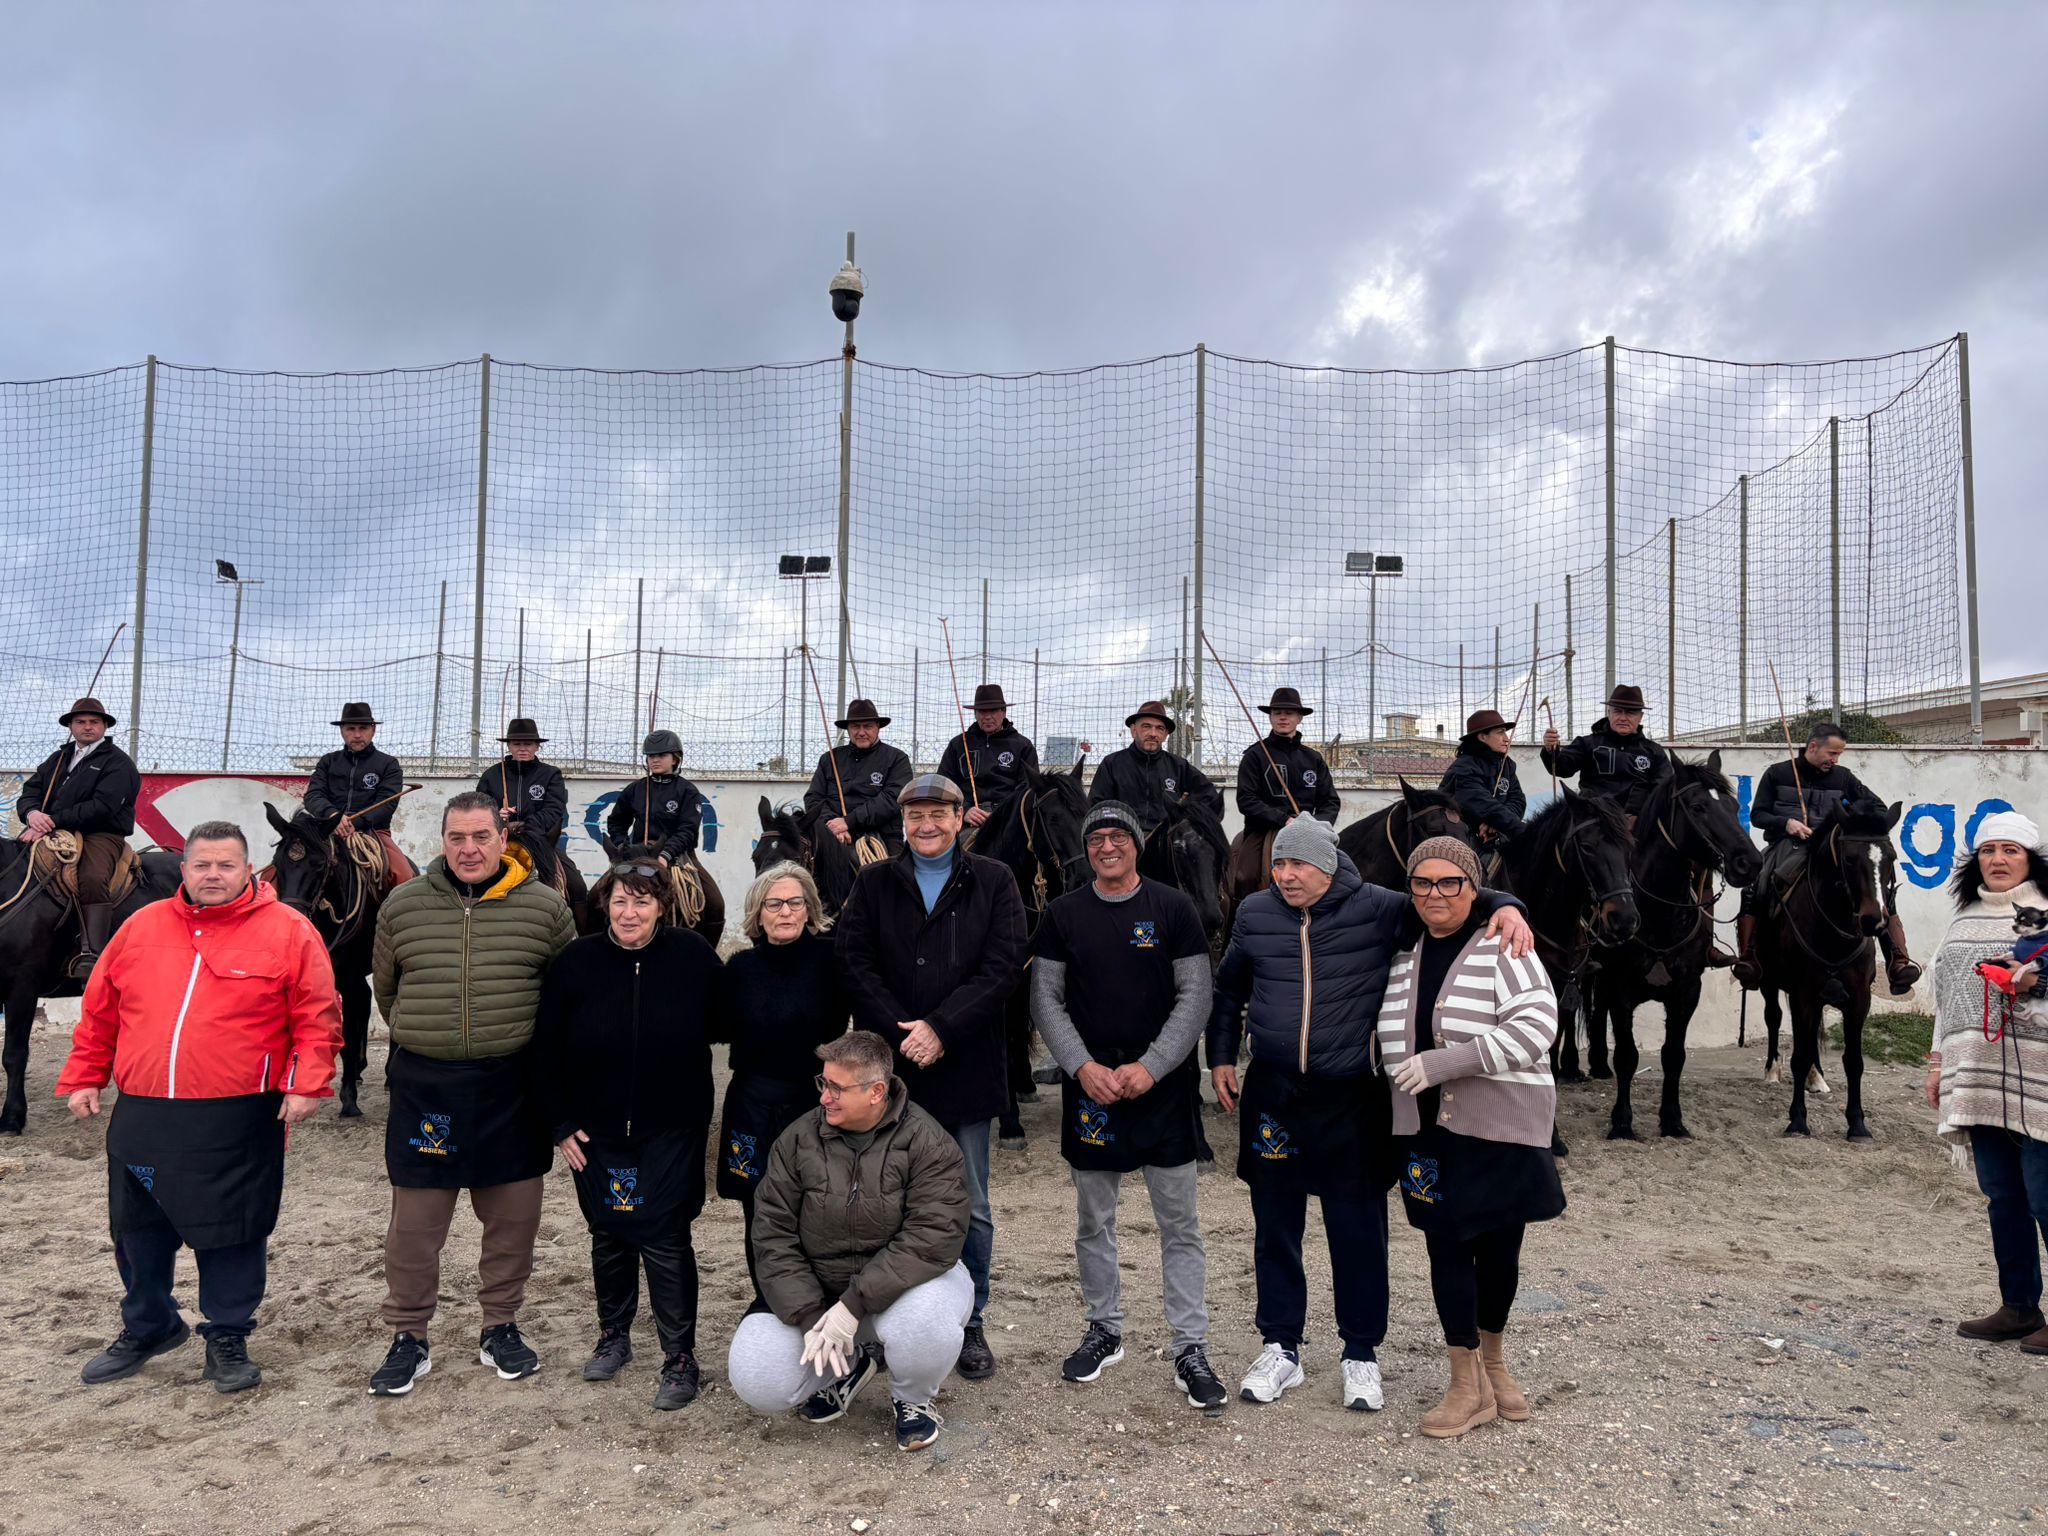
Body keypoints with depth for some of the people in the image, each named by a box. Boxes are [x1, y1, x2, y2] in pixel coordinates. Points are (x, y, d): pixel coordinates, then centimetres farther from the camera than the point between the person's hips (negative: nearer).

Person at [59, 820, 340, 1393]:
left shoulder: (288, 931, -5)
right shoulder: (141, 927, 7)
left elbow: (317, 1018, -7)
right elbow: (98, 1012, 14)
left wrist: (306, 1085, -16)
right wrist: (83, 1079, 11)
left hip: (238, 1123, -4)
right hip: (142, 1116, 4)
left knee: (231, 1233, 6)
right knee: (138, 1230, 17)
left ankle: (228, 1337, 24)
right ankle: (147, 1327, 39)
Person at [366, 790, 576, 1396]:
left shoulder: (545, 908, -3)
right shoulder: (402, 905, 1)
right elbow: (386, 989, 15)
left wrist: (523, 1045, 9)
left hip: (512, 1087, 0)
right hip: (423, 1085, 0)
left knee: (512, 1216, 10)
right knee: (415, 1222, 6)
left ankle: (500, 1328, 28)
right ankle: (408, 1338, 23)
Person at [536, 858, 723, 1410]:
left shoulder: (693, 956, -10)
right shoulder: (576, 962, -7)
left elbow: (718, 1028, 0)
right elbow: (546, 1050, 0)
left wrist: (700, 1111, 0)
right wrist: (560, 1124, -1)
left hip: (672, 1131, -2)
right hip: (596, 1132, 2)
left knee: (665, 1239, -3)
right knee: (608, 1235, 15)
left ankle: (680, 1357, 10)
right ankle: (613, 1336, 35)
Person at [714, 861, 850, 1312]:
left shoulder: (829, 959, -6)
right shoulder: (742, 966, 4)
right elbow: (718, 1029, 4)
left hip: (813, 1103, -3)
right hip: (753, 1107, 3)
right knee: (759, 1214, 10)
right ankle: (766, 1304, 29)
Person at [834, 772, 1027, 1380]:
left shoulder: (993, 882, 1)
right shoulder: (874, 883, 5)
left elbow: (1003, 966, -8)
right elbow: (854, 964, -4)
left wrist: (940, 1027, -16)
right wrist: (903, 1033, -15)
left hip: (965, 1070, -1)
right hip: (892, 1070, 1)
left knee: (971, 1209, 9)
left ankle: (969, 1323, 25)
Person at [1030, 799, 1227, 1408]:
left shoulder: (1172, 909, -1)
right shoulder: (1064, 914, 4)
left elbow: (1195, 997, -3)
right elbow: (1045, 999, 3)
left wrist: (1150, 1067, -13)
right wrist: (1083, 1066, -10)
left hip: (1162, 1086, -2)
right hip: (1089, 1088, 2)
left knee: (1179, 1223, 2)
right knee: (1093, 1221, 13)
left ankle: (1191, 1350, 11)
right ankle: (1104, 1330, 29)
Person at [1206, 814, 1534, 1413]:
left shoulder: (1378, 909, -8)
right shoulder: (1255, 913, 2)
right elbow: (1228, 990, 16)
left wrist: (1503, 905, -21)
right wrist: (1221, 1056, 13)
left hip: (1352, 1099, -2)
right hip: (1272, 1095, 3)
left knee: (1359, 1233, 8)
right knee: (1274, 1230, 12)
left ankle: (1361, 1354, 26)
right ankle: (1281, 1349, 28)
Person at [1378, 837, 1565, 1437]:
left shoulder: (1501, 947, -8)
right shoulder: (1404, 955, 9)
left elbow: (1536, 1023, -20)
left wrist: (1445, 1061, -25)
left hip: (1501, 1128, -3)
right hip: (1428, 1129, 4)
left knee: (1499, 1249, 9)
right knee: (1447, 1246, 3)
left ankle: (1492, 1360, 35)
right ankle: (1468, 1385, 17)